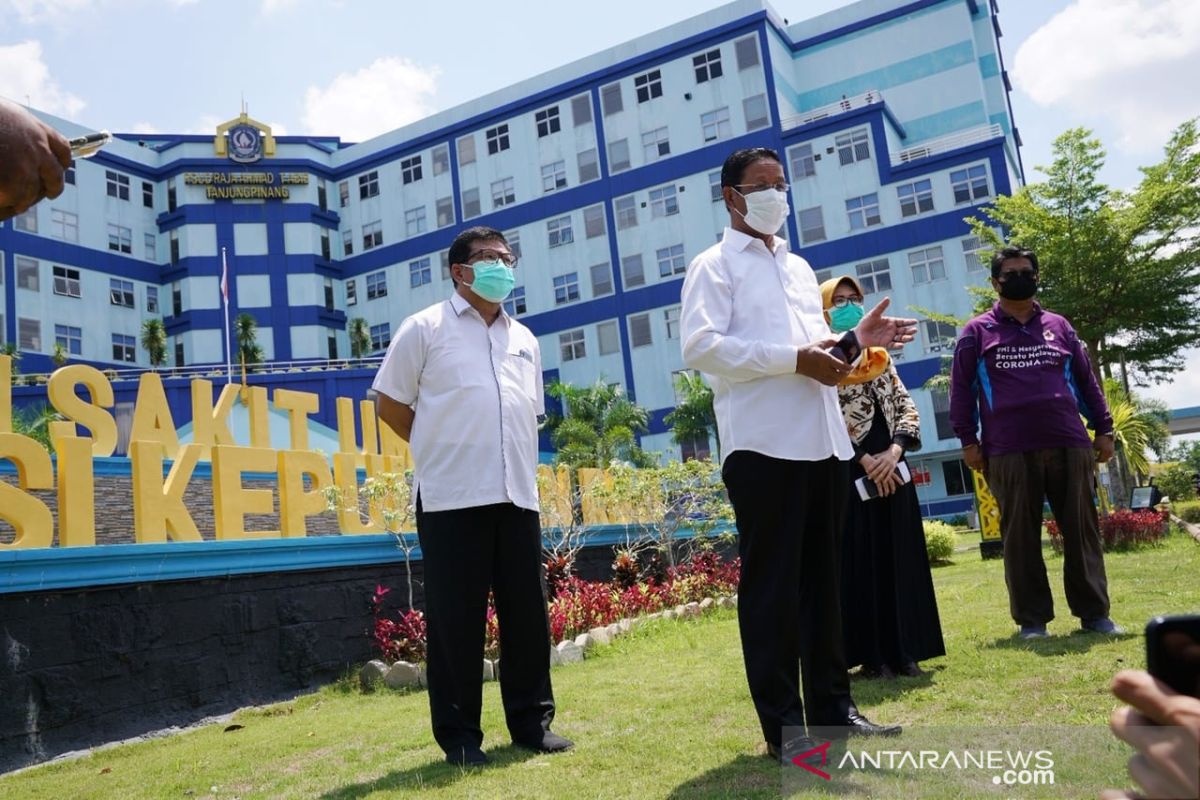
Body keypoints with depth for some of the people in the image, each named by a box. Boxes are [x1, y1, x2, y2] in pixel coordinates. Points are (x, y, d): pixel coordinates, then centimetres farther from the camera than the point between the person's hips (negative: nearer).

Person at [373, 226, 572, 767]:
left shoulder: (524, 339, 18)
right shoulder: (425, 328, 2)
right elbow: (391, 404, 3)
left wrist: (513, 462, 15)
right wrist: (440, 450, 6)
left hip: (517, 495, 5)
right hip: (451, 497, -5)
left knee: (527, 613, 8)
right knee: (456, 618, 1)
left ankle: (532, 721, 22)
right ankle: (458, 735, 13)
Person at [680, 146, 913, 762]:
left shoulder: (799, 267, 23)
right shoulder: (715, 266, 1)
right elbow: (700, 347, -15)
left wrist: (852, 341, 7)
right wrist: (795, 360, -18)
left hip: (823, 441, 7)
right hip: (764, 445, -7)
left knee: (822, 579, 12)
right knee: (771, 584, -2)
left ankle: (832, 706, 23)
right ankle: (782, 725, 6)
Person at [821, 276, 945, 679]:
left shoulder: (880, 357, 16)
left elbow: (907, 407, 9)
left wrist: (894, 451, -10)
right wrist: (865, 460, -16)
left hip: (891, 465, 5)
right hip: (848, 470, -5)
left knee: (900, 556, 6)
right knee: (859, 560, -1)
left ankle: (904, 651, 15)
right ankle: (872, 655, 6)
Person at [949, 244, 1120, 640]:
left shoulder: (1058, 326, 16)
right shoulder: (977, 332, 7)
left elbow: (1086, 380, 18)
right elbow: (961, 388, 4)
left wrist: (1103, 428, 13)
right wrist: (968, 440, -2)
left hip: (1069, 445, 3)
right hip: (1009, 452, -2)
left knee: (1082, 531, 5)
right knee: (1020, 538, 1)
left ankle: (1094, 612, 15)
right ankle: (1032, 618, 10)